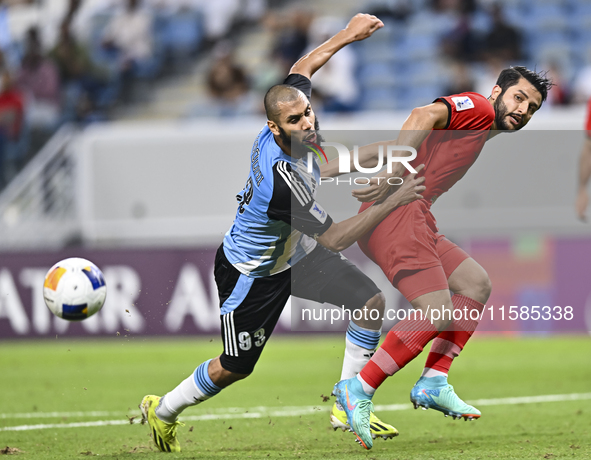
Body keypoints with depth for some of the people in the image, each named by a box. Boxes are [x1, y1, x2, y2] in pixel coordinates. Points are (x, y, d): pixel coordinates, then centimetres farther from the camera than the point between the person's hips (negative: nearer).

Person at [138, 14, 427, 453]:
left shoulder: (285, 120, -19)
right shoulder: (282, 179, -42)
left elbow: (301, 69, 5)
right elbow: (335, 240, -36)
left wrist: (347, 35, 8)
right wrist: (394, 201, -37)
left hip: (294, 254, 8)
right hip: (254, 275, -8)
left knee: (371, 301, -3)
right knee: (235, 368, 9)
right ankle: (162, 411, 36)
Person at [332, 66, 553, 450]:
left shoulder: (483, 133, 27)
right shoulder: (479, 108, -1)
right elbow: (424, 116, -20)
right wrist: (391, 177, -28)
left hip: (416, 220, 10)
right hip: (397, 212, -10)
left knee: (476, 284, 12)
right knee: (438, 314, -17)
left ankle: (433, 384, 7)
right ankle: (358, 391, -12)